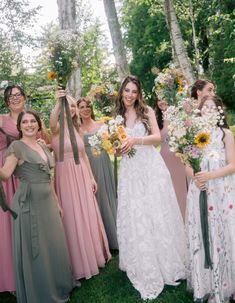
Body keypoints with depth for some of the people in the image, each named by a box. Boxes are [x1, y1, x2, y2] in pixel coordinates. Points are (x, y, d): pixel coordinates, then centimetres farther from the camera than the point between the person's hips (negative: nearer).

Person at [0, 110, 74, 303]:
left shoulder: (43, 147, 13)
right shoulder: (17, 146, -7)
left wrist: (56, 201, 17)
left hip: (47, 201, 7)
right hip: (29, 202, -7)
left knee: (53, 244, 13)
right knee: (33, 247, 3)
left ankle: (56, 287, 33)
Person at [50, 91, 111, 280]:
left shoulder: (76, 128, 12)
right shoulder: (57, 128, -7)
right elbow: (52, 121, -33)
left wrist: (91, 177, 12)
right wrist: (59, 102, -47)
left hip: (82, 176, 6)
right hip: (66, 176, -6)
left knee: (87, 215, 14)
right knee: (72, 218, 3)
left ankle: (92, 255, 33)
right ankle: (78, 262, 19)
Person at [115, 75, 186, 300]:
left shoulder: (147, 111, 2)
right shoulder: (117, 117, 10)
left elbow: (157, 137, -8)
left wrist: (136, 140, -23)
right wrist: (118, 148, -10)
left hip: (151, 167, -2)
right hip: (130, 171, 3)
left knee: (157, 214, 3)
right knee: (135, 219, 3)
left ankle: (166, 264, 22)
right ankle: (145, 269, 17)